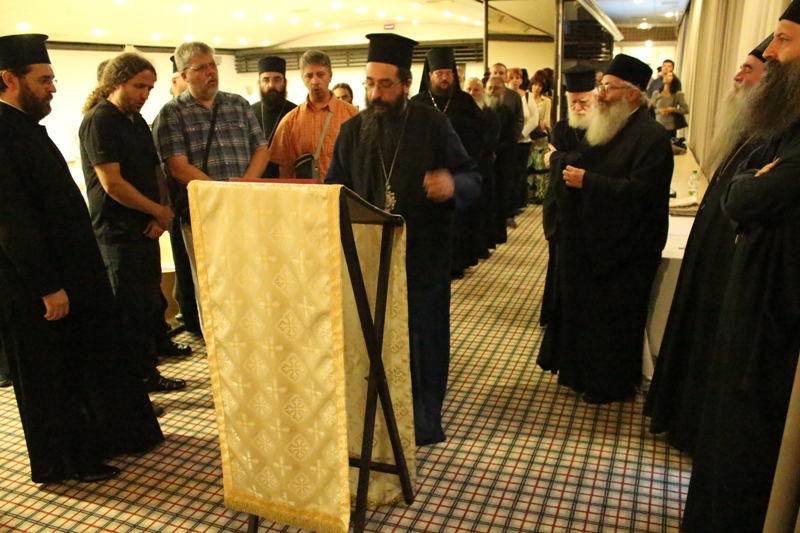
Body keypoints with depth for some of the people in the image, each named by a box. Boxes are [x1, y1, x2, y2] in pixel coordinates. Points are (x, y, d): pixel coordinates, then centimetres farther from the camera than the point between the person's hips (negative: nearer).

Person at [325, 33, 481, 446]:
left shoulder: (434, 126, -3)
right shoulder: (352, 131, 4)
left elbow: (473, 179, -3)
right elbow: (334, 191, 11)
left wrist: (453, 185, -26)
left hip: (424, 257, -2)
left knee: (424, 341, 9)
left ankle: (424, 420, 29)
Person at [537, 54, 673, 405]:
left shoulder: (650, 136, -17)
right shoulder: (605, 128, 12)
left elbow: (640, 190, -26)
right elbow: (578, 161, 12)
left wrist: (588, 181, -27)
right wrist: (560, 160, -8)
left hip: (623, 248, -9)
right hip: (590, 241, 9)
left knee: (613, 319, 5)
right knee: (583, 308, 18)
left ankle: (613, 385, 24)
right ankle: (584, 371, 37)